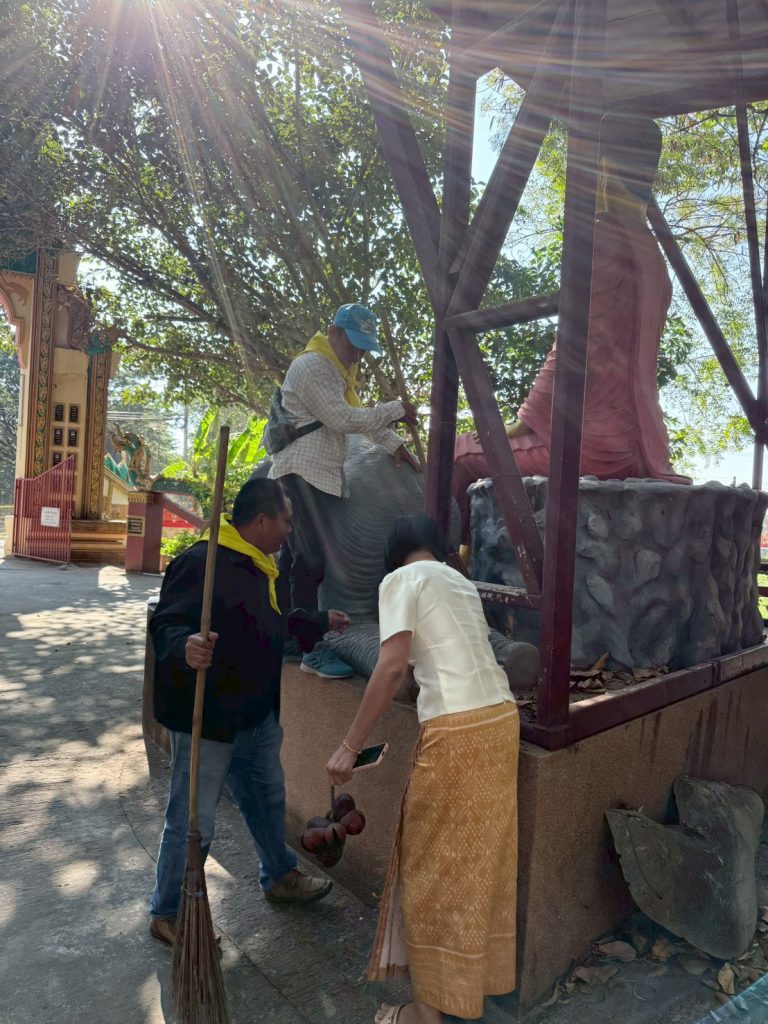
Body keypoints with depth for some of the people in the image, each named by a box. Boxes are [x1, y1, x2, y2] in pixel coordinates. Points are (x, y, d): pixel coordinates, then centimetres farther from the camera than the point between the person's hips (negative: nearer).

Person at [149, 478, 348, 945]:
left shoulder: (259, 566, 8)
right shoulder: (203, 562, -24)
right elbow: (166, 624, -30)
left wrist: (322, 622, 32)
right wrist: (184, 647, -51)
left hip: (257, 714, 10)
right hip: (208, 719, -10)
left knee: (268, 798, 26)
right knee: (194, 823, 6)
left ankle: (281, 877, 49)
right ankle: (168, 914, 30)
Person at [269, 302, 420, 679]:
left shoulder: (340, 369, 22)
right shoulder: (311, 366, -10)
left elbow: (358, 413, 23)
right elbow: (342, 419, -18)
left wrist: (393, 444, 10)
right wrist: (396, 410, -11)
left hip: (321, 474, 10)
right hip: (303, 473, -10)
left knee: (295, 556, 11)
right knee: (311, 559, -11)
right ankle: (313, 651, -8)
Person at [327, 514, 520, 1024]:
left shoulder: (401, 580, -3)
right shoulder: (461, 582, 18)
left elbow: (393, 667, -14)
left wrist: (350, 746, -10)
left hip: (456, 732, -7)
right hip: (501, 720, 8)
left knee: (433, 864, 9)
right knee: (481, 854, 22)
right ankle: (478, 974, 40)